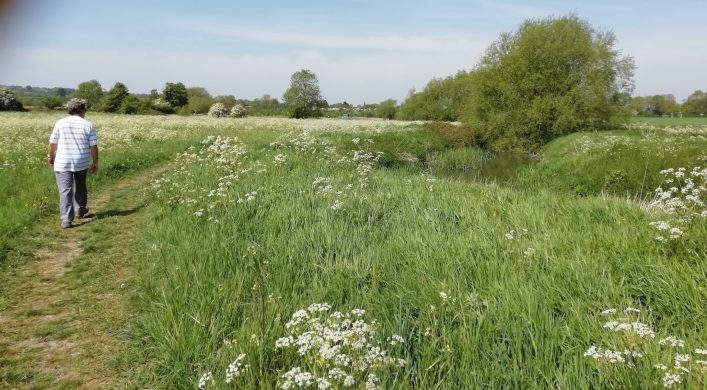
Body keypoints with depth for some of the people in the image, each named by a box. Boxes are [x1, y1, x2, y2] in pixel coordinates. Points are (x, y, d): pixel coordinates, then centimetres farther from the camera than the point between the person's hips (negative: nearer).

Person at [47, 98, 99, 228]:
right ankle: (81, 209, 39)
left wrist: (51, 156, 19)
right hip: (82, 163, 1)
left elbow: (52, 143, 2)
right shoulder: (88, 125, -3)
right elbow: (93, 146, -4)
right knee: (80, 186, 23)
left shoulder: (60, 123, -2)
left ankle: (66, 219, -10)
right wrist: (95, 163, 7)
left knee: (65, 190, -3)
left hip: (63, 163, -1)